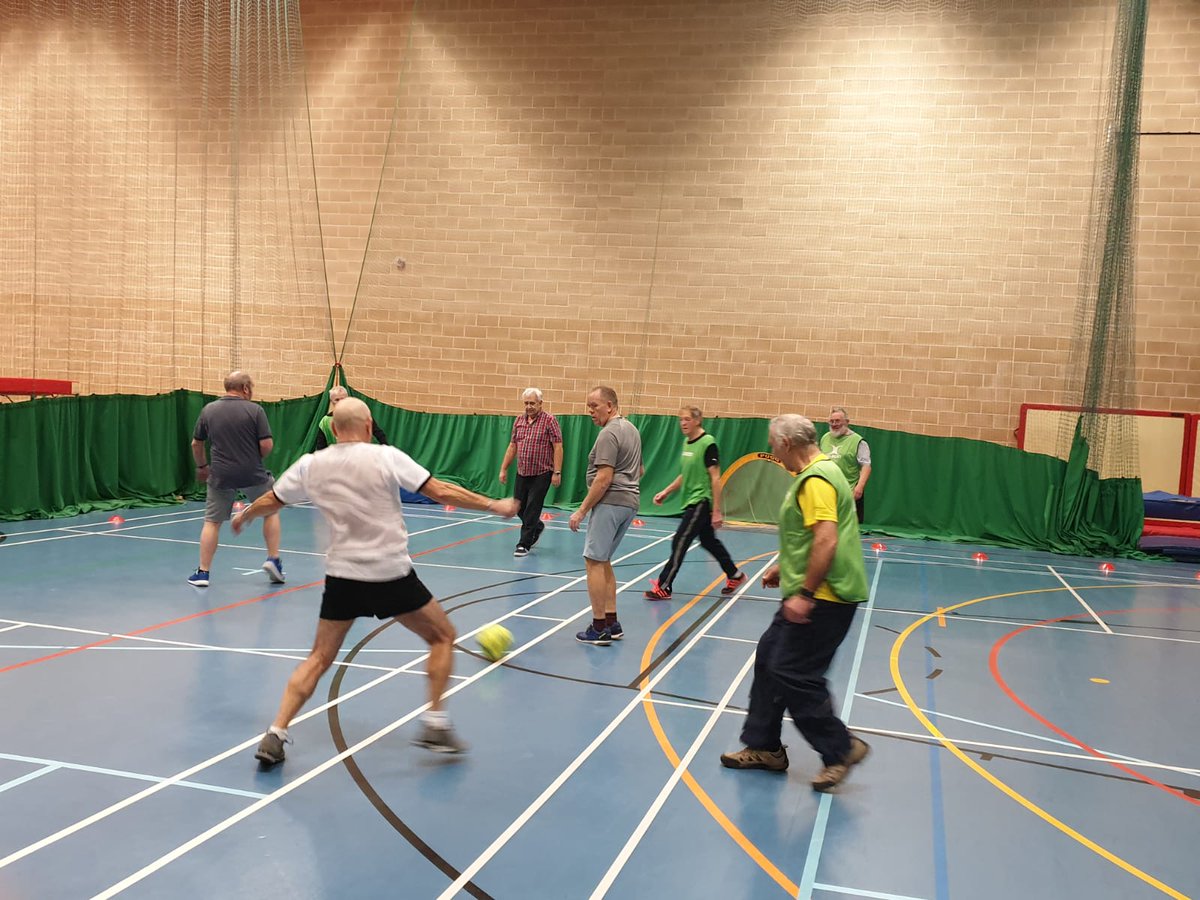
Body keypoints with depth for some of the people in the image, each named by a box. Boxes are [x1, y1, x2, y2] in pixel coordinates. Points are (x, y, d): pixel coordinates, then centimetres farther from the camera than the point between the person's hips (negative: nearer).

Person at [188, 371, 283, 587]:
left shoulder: (208, 410, 4)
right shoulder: (255, 410, -6)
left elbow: (196, 444, 12)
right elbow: (267, 445, -10)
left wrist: (202, 466, 28)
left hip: (220, 476, 2)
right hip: (253, 474, -2)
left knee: (212, 521, 11)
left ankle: (203, 572, 10)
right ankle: (273, 560, 14)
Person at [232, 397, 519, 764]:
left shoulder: (310, 465, 2)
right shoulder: (386, 457, -10)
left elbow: (269, 502, 16)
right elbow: (443, 492, -10)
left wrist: (243, 517, 37)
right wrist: (495, 505, 0)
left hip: (342, 576, 4)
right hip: (392, 575, -3)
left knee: (319, 658, 17)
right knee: (443, 637, 15)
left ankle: (275, 736, 9)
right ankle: (435, 724, 10)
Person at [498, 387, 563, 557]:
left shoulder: (549, 420, -8)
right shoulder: (519, 421, 9)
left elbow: (558, 447, -11)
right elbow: (512, 446, 14)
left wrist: (557, 472, -16)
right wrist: (503, 469, 11)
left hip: (541, 474, -6)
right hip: (522, 473, 6)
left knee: (532, 510, -4)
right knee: (519, 507, 12)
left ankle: (524, 544, 6)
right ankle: (537, 527, 39)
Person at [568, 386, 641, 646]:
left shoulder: (609, 433, -14)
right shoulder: (631, 428, 16)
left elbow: (604, 478, -20)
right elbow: (639, 470, 25)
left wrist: (581, 511, -16)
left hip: (610, 503, -10)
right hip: (630, 501, 10)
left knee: (594, 561, -7)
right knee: (603, 561, 16)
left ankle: (599, 629, -7)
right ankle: (612, 623, 17)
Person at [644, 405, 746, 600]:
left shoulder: (708, 443, -16)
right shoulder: (687, 442, 9)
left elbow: (715, 478, -17)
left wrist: (717, 511, -19)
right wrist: (665, 492, 14)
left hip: (702, 502, -9)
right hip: (692, 501, 9)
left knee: (679, 543, -7)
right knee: (709, 541, 19)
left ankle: (663, 588, -1)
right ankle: (735, 575, 36)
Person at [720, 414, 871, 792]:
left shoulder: (816, 480, -18)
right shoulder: (816, 473, 16)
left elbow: (826, 541, -26)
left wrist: (805, 594, -25)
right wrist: (785, 566, 28)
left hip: (823, 598, -11)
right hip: (815, 593, 11)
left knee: (792, 673, -7)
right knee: (769, 658, 13)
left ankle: (841, 748, 8)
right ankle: (764, 747, 23)